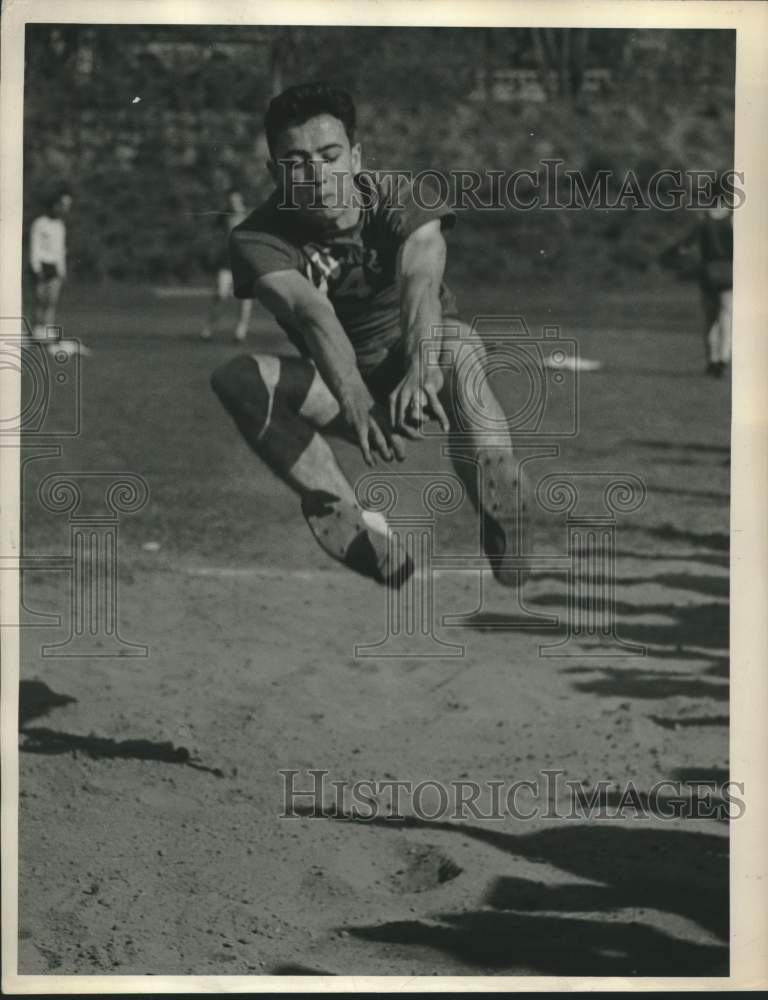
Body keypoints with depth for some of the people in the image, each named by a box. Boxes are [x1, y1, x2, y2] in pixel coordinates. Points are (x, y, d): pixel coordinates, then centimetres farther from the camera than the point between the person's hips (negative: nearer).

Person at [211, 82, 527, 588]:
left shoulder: (398, 199, -19)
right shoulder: (259, 239, -18)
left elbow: (420, 280, -39)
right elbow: (311, 312, -38)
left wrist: (421, 372, -60)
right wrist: (355, 402, -57)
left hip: (419, 371, -2)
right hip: (339, 385, 2)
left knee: (455, 356, -38)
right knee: (235, 378, -26)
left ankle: (509, 537, -40)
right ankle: (352, 523, -30)